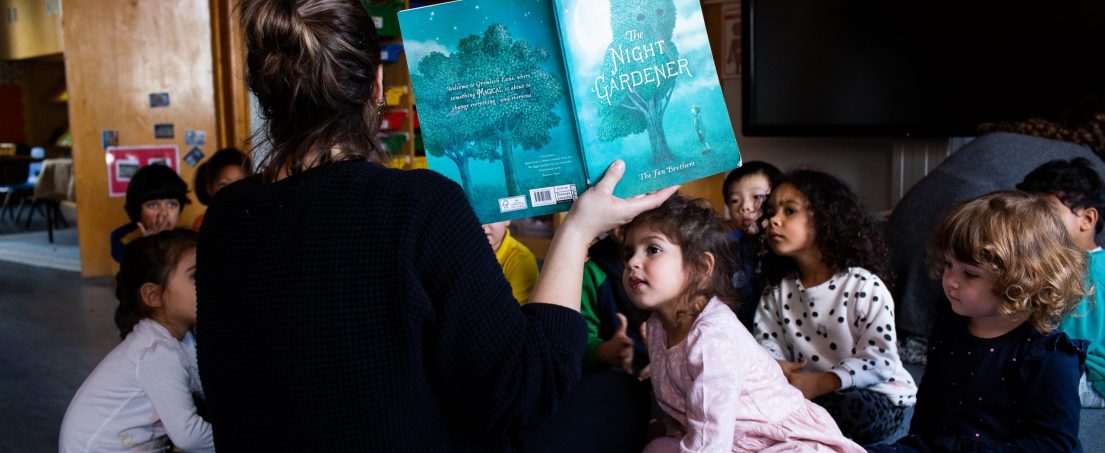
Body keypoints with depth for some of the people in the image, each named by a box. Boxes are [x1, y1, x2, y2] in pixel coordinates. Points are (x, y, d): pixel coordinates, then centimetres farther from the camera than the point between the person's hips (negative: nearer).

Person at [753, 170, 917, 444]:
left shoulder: (865, 287, -11)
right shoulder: (779, 291, 8)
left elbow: (879, 359, -17)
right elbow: (767, 342, 2)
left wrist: (821, 383, -30)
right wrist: (772, 365, -25)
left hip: (878, 395, -3)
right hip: (806, 390, 3)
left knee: (861, 410, -37)